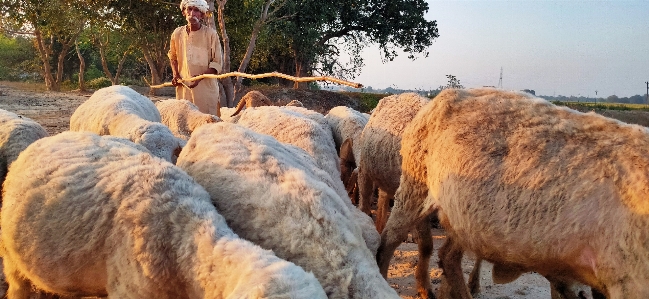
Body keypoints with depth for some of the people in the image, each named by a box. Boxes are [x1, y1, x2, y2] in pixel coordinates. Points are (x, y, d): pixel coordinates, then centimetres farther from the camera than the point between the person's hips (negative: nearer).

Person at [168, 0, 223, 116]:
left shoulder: (211, 34, -6)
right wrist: (176, 75, 6)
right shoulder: (177, 33, 5)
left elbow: (217, 63, -5)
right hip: (184, 87, 4)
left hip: (206, 87, -3)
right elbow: (173, 57, 23)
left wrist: (200, 77, -18)